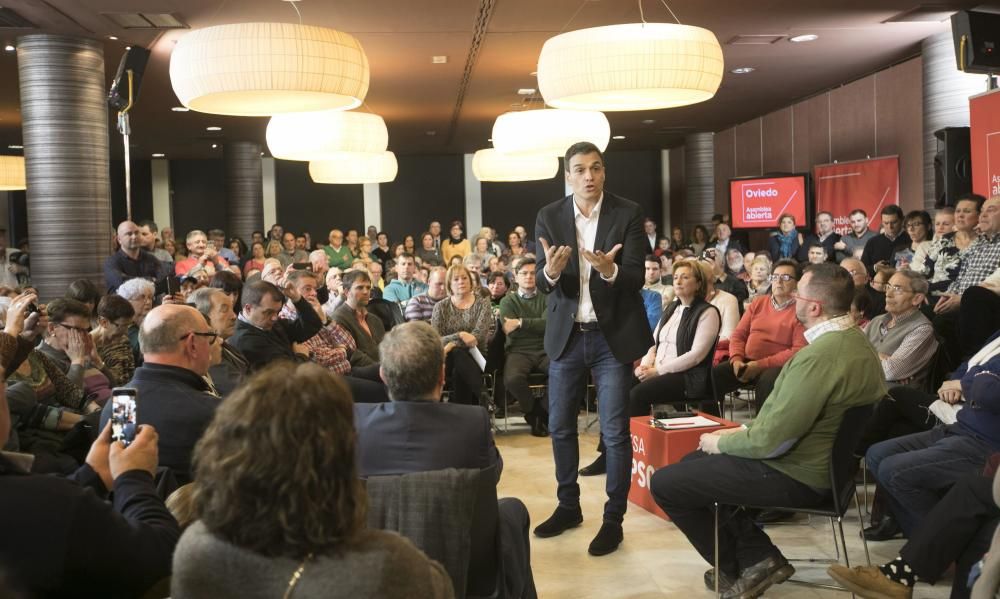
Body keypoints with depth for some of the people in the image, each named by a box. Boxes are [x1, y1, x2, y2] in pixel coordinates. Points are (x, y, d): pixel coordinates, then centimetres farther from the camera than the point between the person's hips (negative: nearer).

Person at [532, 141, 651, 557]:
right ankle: (568, 506, 30)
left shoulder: (628, 214, -7)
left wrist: (610, 270, -35)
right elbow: (543, 285, -5)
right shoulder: (549, 217, -1)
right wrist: (550, 271, -29)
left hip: (612, 336, -3)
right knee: (560, 426, 13)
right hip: (566, 336, 3)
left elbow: (636, 278, -14)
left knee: (615, 432, 1)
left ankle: (613, 519, 13)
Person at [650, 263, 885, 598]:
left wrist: (721, 442, -8)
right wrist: (744, 432, 9)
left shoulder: (819, 356, -29)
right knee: (693, 462, 22)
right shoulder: (854, 340, 3)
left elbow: (769, 441, -26)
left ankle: (734, 569, 14)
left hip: (795, 475, -10)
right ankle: (759, 558, 13)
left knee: (664, 483, -4)